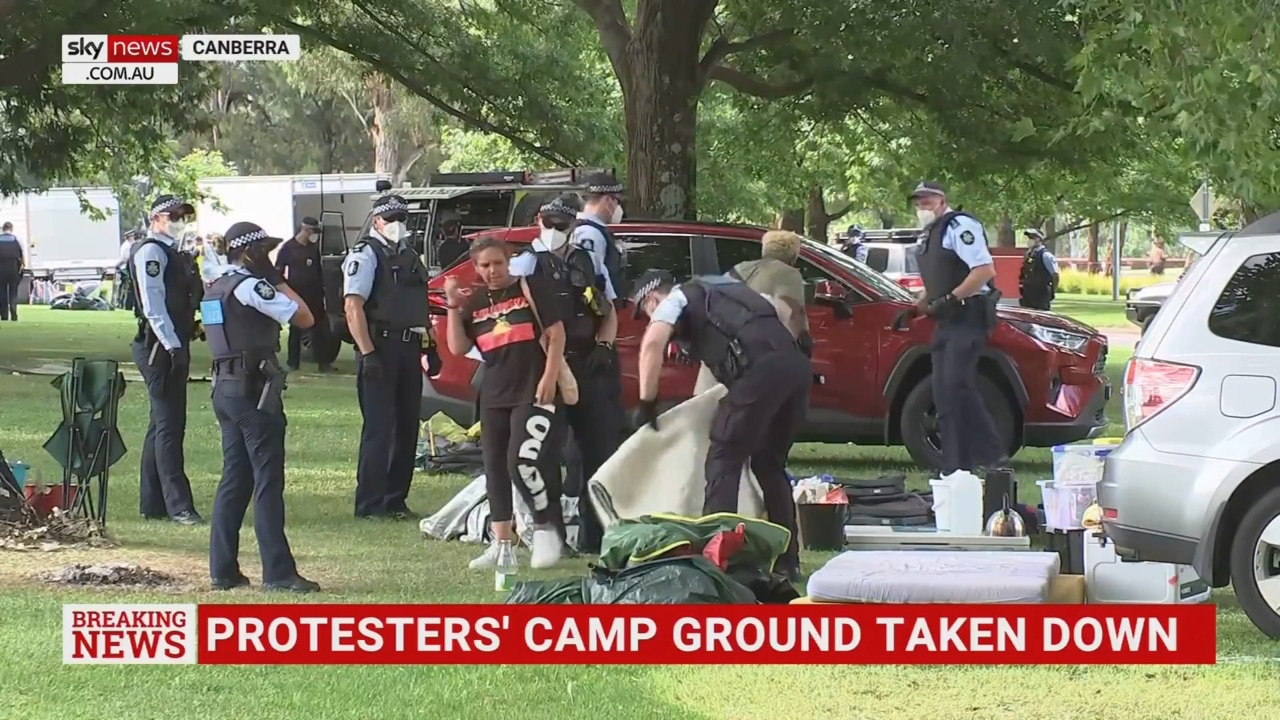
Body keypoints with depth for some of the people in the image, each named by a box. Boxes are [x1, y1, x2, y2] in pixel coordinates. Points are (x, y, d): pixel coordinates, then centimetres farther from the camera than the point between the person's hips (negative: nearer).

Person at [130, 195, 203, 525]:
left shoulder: (171, 252, 17)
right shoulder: (151, 251, -11)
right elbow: (153, 304, -19)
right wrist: (173, 346, -23)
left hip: (173, 347, 10)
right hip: (160, 349, -10)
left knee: (163, 426, 14)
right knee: (169, 426, -9)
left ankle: (152, 504, 20)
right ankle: (178, 506, -9)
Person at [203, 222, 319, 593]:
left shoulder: (215, 288, 16)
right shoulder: (251, 287, -12)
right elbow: (304, 317, -14)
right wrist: (279, 282, -1)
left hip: (225, 388, 9)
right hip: (254, 389, -9)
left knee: (234, 479, 12)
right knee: (267, 482, -8)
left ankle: (222, 569, 11)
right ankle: (278, 572, -9)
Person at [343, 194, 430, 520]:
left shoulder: (410, 257, 18)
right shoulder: (365, 255, -7)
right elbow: (353, 306, -16)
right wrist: (367, 354, -22)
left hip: (409, 348, 8)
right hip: (380, 349, -8)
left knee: (407, 427, 10)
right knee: (379, 428, -8)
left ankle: (395, 500, 18)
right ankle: (370, 503, -4)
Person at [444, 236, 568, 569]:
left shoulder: (531, 287, -2)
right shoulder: (475, 302, 12)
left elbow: (556, 333, -5)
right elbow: (458, 347, 6)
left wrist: (550, 377, -14)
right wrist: (454, 307, -3)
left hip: (533, 392, -7)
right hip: (494, 396, 7)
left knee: (522, 462, -18)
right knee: (495, 467, 7)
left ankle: (546, 528, -2)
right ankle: (502, 543, 13)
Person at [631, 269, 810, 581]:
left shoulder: (672, 301, 12)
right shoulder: (712, 294, 36)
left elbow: (653, 341, -8)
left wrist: (647, 402, -1)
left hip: (761, 368, -8)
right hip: (796, 364, 8)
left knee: (724, 459, 0)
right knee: (769, 462, 19)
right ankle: (787, 561, 21)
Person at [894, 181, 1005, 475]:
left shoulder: (959, 226, -9)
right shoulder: (930, 236, 21)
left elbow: (985, 269, -20)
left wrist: (949, 299, -22)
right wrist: (914, 309, 19)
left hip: (968, 316, -10)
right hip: (947, 320, 10)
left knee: (957, 385, -20)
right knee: (944, 394, 5)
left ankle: (991, 453, -17)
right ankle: (954, 465, 7)